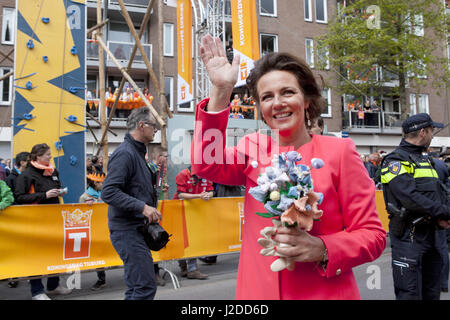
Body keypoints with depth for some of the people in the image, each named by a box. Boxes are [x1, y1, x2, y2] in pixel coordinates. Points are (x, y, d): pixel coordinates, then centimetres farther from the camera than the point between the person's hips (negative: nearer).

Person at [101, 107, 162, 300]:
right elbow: (109, 192, -23)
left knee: (137, 287, 16)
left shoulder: (137, 152, 17)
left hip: (136, 229, 10)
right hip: (128, 231, -10)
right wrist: (142, 207, -26)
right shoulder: (125, 153, -15)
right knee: (145, 286, -10)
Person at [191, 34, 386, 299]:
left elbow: (373, 235, -5)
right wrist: (221, 91, -19)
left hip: (325, 292, -2)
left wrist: (322, 250, -22)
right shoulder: (254, 148, 3)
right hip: (259, 290, 3)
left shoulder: (339, 150, -6)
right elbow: (205, 163, -16)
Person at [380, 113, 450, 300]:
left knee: (432, 292, 17)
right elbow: (410, 198, -23)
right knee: (410, 294, -5)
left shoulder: (426, 159, 18)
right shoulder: (396, 160, -12)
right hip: (408, 237, -9)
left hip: (431, 234, 9)